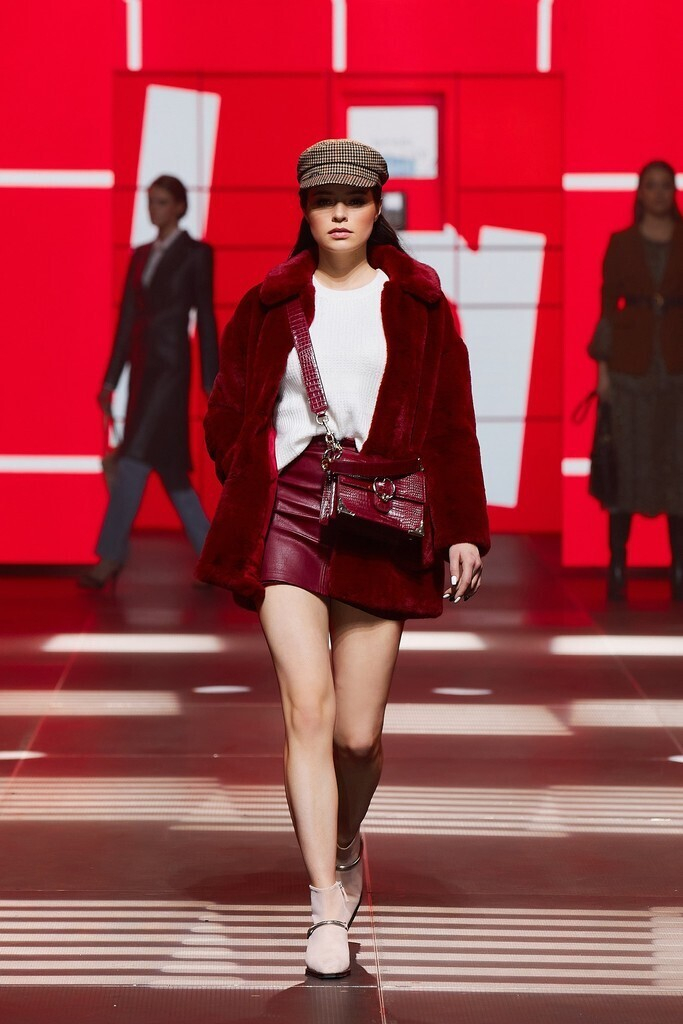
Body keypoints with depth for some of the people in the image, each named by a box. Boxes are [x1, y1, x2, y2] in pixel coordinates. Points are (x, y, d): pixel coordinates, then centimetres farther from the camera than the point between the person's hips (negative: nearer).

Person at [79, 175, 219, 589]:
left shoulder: (196, 254, -1)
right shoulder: (141, 256, 16)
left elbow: (205, 317, -5)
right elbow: (127, 319, 16)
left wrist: (211, 381, -8)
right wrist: (111, 379, 13)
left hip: (170, 364, -7)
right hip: (142, 364, 7)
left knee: (135, 459, -14)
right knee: (170, 466, 7)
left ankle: (111, 558, -14)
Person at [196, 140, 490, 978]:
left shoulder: (418, 305, 8)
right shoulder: (270, 303, 8)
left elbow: (452, 427, 8)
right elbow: (226, 417, 16)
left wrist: (463, 532, 2)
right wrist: (256, 500, 7)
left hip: (379, 526, 1)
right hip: (287, 515, 0)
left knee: (359, 731, 3)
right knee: (306, 703, -14)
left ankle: (347, 845, 35)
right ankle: (327, 906, -12)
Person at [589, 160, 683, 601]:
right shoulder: (621, 243, 6)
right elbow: (608, 303, 5)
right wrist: (603, 366, -1)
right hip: (631, 362, 0)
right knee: (627, 461, 0)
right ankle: (617, 568, 5)